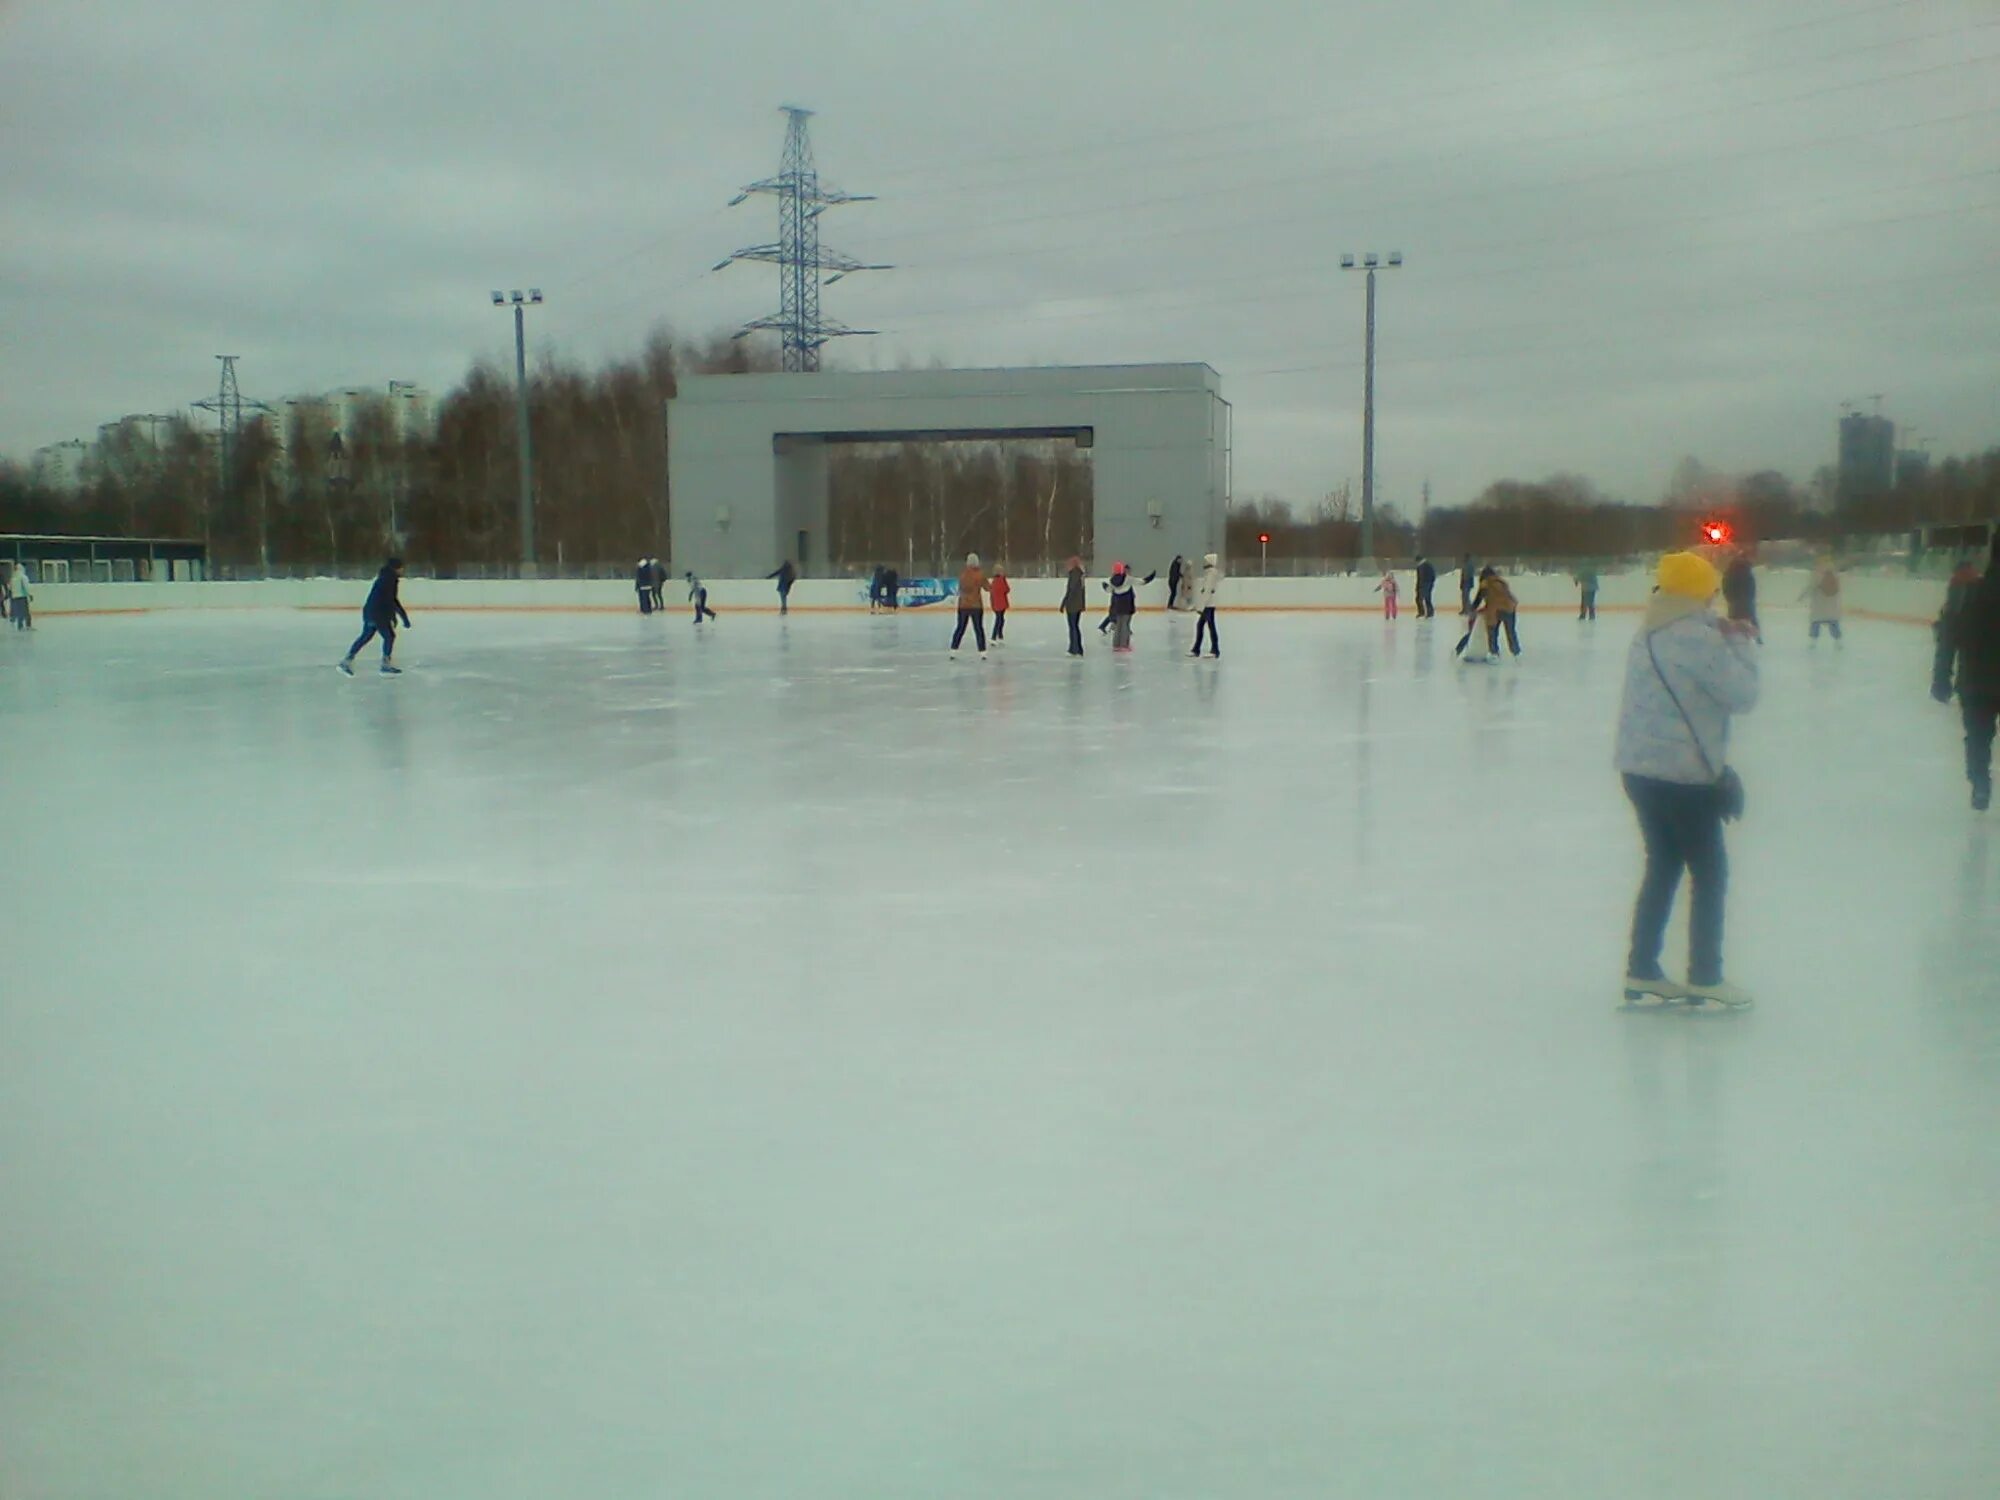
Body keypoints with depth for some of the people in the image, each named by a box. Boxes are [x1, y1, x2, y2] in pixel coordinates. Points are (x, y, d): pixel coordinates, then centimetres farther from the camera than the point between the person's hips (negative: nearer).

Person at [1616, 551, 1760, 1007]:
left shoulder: (1648, 634, 10)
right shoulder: (1698, 638, -17)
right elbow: (1742, 695, -13)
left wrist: (1726, 639, 7)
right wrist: (1741, 643, -1)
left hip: (1639, 768, 8)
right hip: (1683, 774, -8)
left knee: (1663, 865, 17)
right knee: (1709, 872, 6)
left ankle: (1642, 972, 20)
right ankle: (1704, 979, 11)